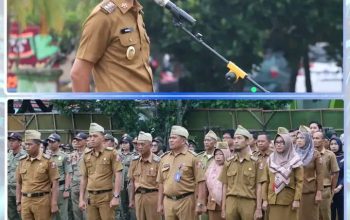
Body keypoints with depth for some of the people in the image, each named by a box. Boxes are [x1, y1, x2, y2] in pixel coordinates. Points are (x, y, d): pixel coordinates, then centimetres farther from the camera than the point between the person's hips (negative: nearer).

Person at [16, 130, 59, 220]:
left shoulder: (47, 161, -4)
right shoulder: (22, 161, 9)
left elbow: (55, 183, -5)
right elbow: (18, 183, 14)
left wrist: (54, 204, -10)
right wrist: (18, 202, 9)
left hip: (42, 201, -4)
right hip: (25, 201, 4)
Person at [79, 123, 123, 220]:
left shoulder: (111, 153, -4)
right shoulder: (86, 155, 9)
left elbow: (118, 175, -7)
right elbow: (83, 178, 13)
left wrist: (116, 196, -13)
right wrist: (81, 198, 8)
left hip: (106, 197, -4)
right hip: (91, 197, 4)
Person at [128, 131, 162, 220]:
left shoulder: (157, 161, -7)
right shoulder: (135, 161, 7)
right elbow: (132, 181, 12)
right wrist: (131, 199, 10)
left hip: (153, 195, -4)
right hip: (138, 196, 4)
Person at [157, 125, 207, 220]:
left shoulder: (192, 157, -4)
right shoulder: (164, 158, 11)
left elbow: (201, 182, -7)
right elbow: (161, 183, 16)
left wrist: (200, 204, -13)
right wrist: (160, 204, 12)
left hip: (186, 201, -5)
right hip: (168, 201, 5)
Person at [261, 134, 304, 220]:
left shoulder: (294, 160, 0)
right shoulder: (270, 160, 10)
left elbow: (299, 181, -5)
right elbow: (265, 181, 8)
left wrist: (297, 199, -12)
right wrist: (264, 199, 1)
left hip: (289, 200, -3)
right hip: (273, 200, 3)